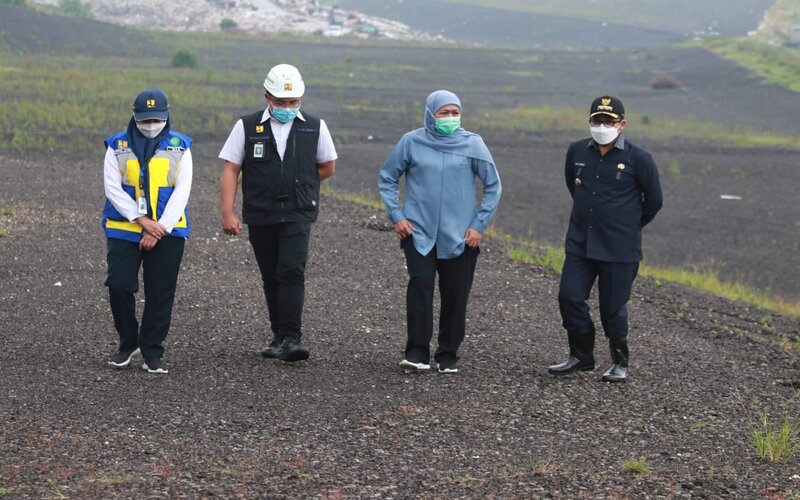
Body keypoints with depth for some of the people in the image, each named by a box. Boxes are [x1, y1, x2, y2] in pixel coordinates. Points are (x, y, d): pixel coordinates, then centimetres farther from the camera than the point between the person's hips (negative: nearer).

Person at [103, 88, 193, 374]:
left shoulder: (179, 147, 3)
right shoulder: (117, 146, 2)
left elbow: (181, 191, -3)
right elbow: (112, 188, -5)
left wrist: (160, 228, -12)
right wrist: (142, 220, -15)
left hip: (168, 232, 0)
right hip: (123, 230, 0)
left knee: (160, 294, 1)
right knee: (119, 286, -7)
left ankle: (152, 353, 12)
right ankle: (128, 343, 14)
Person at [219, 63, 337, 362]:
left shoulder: (315, 127, 4)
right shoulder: (247, 127, 2)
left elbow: (327, 167, 16)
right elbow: (231, 170, -1)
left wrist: (297, 185, 11)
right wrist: (228, 213, -9)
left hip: (298, 216, -2)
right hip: (260, 217, 2)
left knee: (292, 272, -16)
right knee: (271, 278, 10)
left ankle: (291, 339, -19)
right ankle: (280, 337, 22)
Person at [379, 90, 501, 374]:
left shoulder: (472, 144, 1)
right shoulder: (412, 142, 1)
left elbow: (493, 186, 7)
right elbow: (387, 179, 12)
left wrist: (479, 224, 1)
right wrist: (396, 216, 2)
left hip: (460, 237, 1)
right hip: (419, 233, -1)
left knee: (455, 296, 2)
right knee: (420, 286, -16)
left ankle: (448, 356, 15)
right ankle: (417, 353, -11)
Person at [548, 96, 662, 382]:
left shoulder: (638, 159, -8)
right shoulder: (577, 152, 3)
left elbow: (653, 200, 3)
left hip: (619, 250, -4)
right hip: (580, 244, 4)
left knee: (613, 307, 1)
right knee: (569, 297, -1)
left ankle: (619, 363, 19)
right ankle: (582, 356, 16)